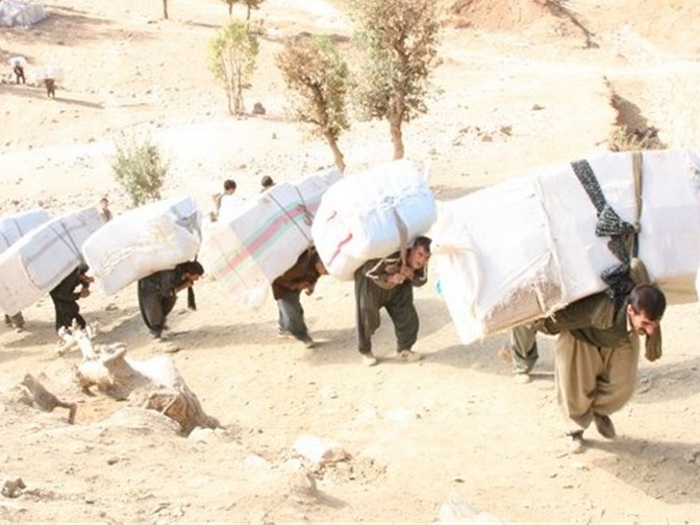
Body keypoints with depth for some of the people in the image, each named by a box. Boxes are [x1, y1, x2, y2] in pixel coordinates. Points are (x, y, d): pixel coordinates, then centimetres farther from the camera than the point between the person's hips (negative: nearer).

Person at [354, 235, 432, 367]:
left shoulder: (421, 264, -25)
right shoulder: (393, 257, -43)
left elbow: (421, 280, -7)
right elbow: (368, 271, -31)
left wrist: (412, 276, -29)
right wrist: (388, 279, -42)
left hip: (398, 286, 5)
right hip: (370, 282, -5)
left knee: (407, 315, 0)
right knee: (367, 316, -8)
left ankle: (404, 349, 19)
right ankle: (365, 352, 15)